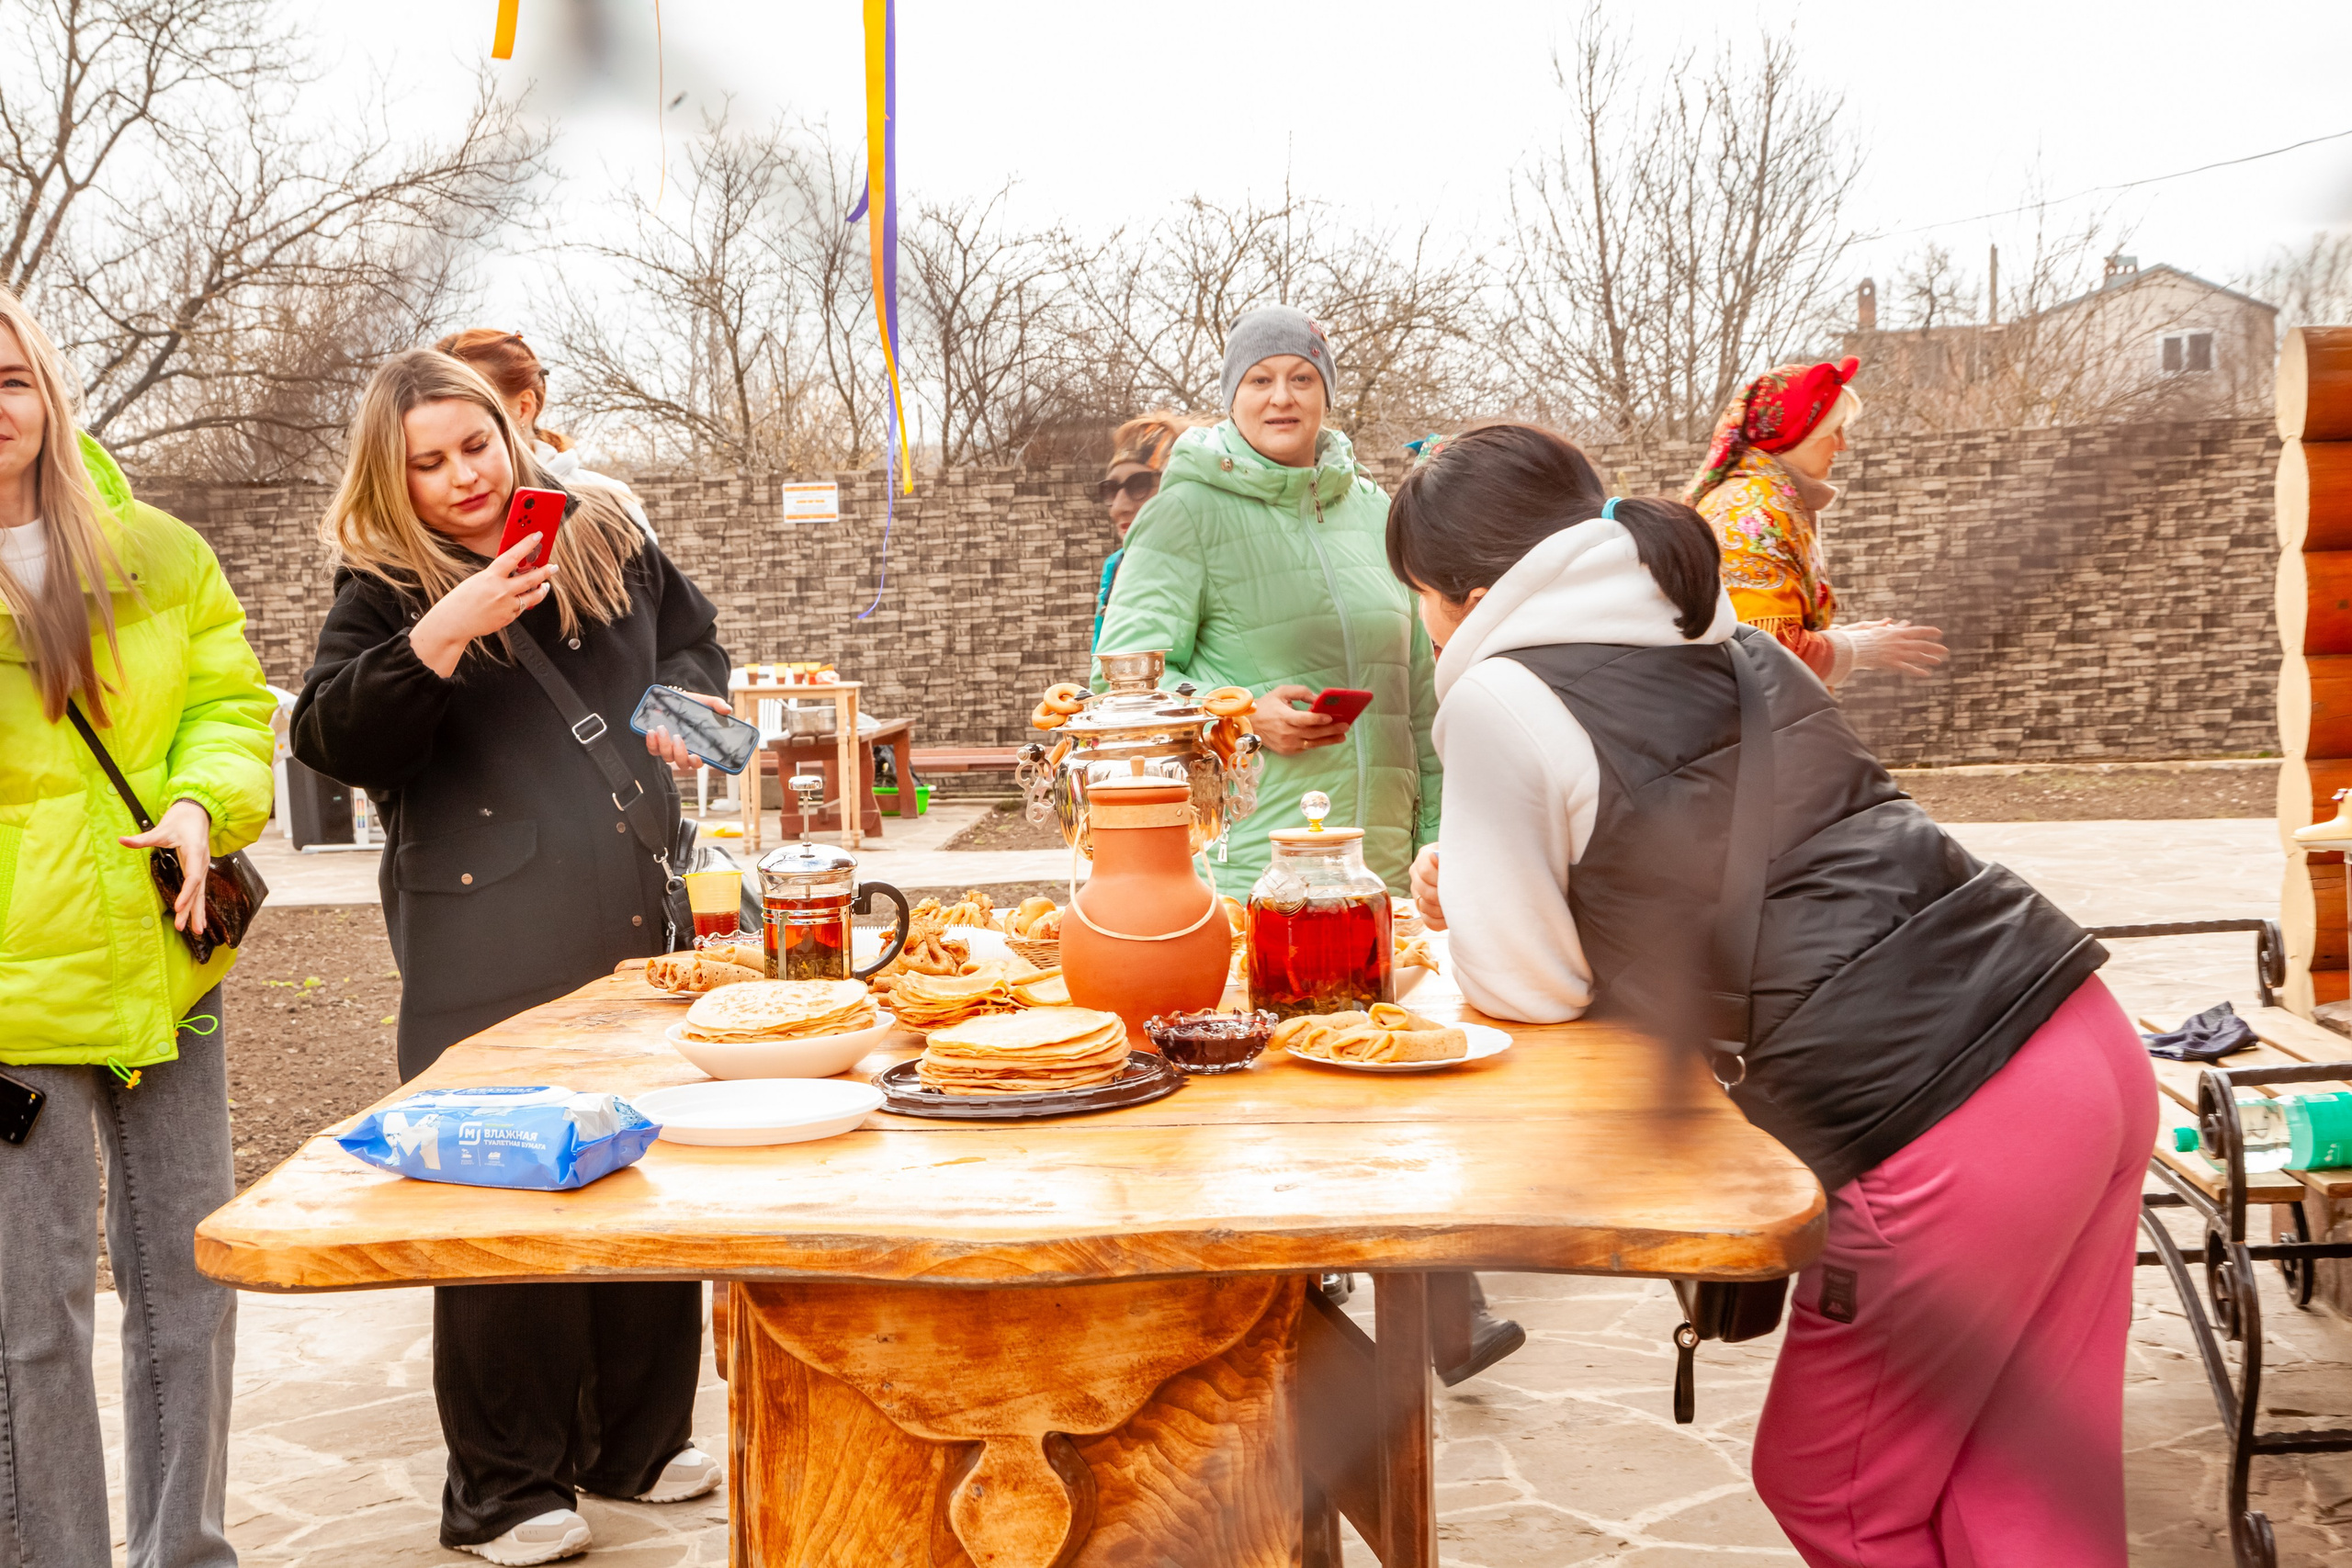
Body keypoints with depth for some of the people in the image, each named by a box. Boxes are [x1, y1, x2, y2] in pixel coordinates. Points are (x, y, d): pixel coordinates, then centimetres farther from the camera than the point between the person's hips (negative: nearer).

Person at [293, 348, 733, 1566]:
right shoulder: (382, 587, -1)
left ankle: (639, 1438, 27)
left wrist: (680, 704, 5)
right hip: (492, 943, -5)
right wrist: (441, 636, -26)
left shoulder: (606, 540, 11)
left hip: (637, 911, 5)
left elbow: (695, 639, 26)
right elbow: (333, 744, -14)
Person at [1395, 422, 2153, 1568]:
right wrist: (1494, 898, 23)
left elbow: (1526, 985, 1)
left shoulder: (1500, 701, -7)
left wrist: (1473, 907, 21)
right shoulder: (1727, 644, 16)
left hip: (1942, 1138, -8)